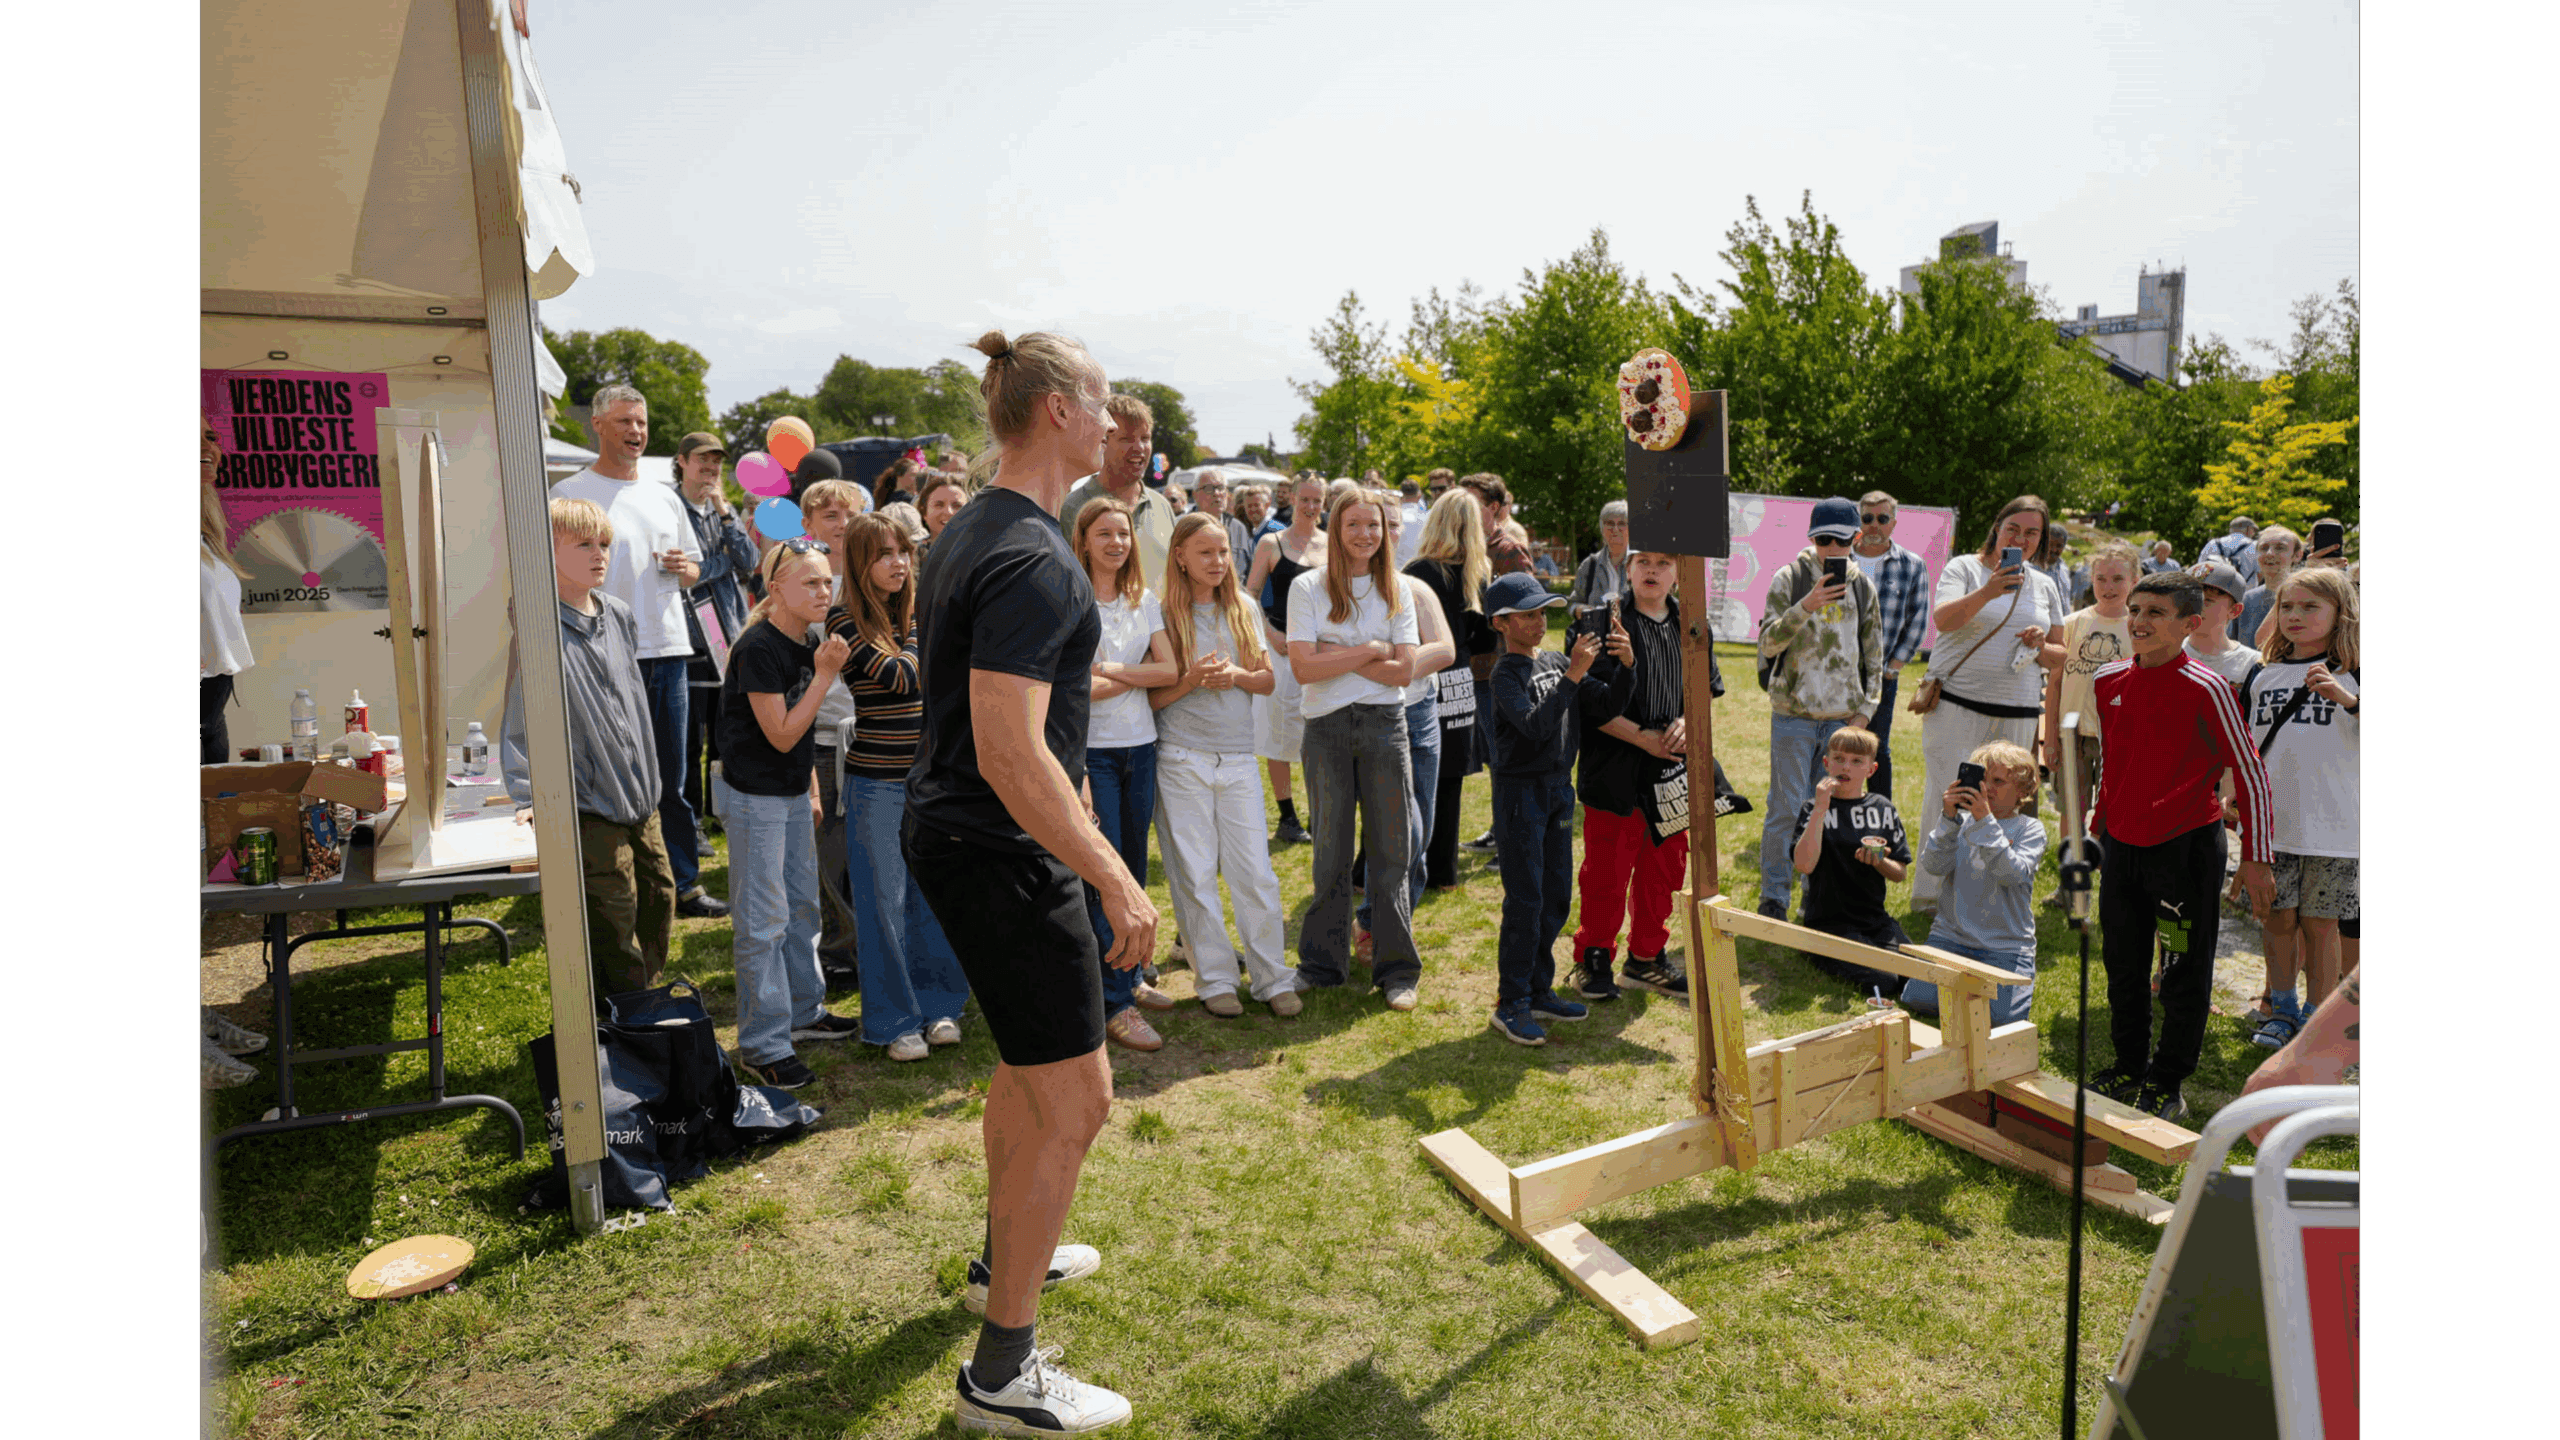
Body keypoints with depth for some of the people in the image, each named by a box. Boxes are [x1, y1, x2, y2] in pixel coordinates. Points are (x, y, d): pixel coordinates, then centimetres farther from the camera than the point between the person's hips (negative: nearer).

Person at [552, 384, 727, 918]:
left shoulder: (664, 497, 16)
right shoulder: (569, 494, 0)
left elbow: (694, 569, 23)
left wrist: (683, 567, -1)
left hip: (667, 651, 5)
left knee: (671, 779, 10)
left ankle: (684, 885, 18)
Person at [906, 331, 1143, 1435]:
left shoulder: (967, 533, 11)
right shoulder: (1034, 560, -22)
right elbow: (1010, 753, -29)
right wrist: (1118, 880, -25)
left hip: (955, 836, 11)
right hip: (1001, 852, -11)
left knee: (1026, 1059, 26)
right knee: (1074, 1100, -1)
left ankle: (1006, 1257, 46)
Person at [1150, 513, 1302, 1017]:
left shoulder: (1245, 609, 8)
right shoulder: (1164, 614, -2)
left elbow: (1268, 679, 10)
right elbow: (1151, 696, -2)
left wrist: (1236, 675, -9)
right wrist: (1191, 680, -19)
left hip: (1238, 758, 3)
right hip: (1182, 759, -2)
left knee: (1256, 872, 3)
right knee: (1195, 875, 3)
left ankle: (1274, 979, 14)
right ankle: (1216, 980, 15)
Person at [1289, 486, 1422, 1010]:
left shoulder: (1396, 588, 7)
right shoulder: (1308, 587, 1)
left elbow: (1403, 670, -2)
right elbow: (1304, 667, -10)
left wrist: (1336, 656, -9)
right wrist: (1369, 652, -9)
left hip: (1384, 724, 2)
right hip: (1327, 726, -1)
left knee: (1391, 851, 4)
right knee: (1331, 853, 7)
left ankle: (1398, 969, 15)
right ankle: (1323, 965, 21)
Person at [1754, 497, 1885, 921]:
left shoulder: (1863, 586, 9)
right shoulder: (1789, 579, -1)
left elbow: (1874, 655, 13)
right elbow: (1768, 642, -10)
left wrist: (1865, 711, 5)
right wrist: (1804, 607, -24)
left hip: (1843, 718, 3)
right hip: (1794, 715, -3)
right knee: (1786, 809, -2)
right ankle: (1773, 898, 10)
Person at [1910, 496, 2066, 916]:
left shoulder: (2044, 586, 15)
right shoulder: (1964, 567, 1)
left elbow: (2062, 657, 19)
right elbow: (1943, 619, -18)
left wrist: (2041, 647, -3)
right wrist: (1987, 592, -35)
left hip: (2018, 713, 4)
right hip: (1957, 705, -4)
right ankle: (1930, 895, 4)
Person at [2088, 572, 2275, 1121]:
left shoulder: (2206, 688, -14)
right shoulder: (2108, 681, 2)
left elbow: (2251, 773, -9)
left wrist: (2255, 856, -8)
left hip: (2185, 846, -5)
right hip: (2120, 844, 6)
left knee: (2183, 975, 6)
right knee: (2123, 967, 16)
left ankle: (2167, 1085, 20)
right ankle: (2129, 1069, 32)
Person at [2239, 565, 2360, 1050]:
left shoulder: (2352, 674, 0)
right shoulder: (2262, 675, 9)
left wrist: (2347, 699, -22)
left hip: (2331, 824, -3)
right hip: (2271, 822, 3)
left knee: (2320, 924, 4)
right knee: (2278, 918, 7)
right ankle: (2281, 1010, 22)